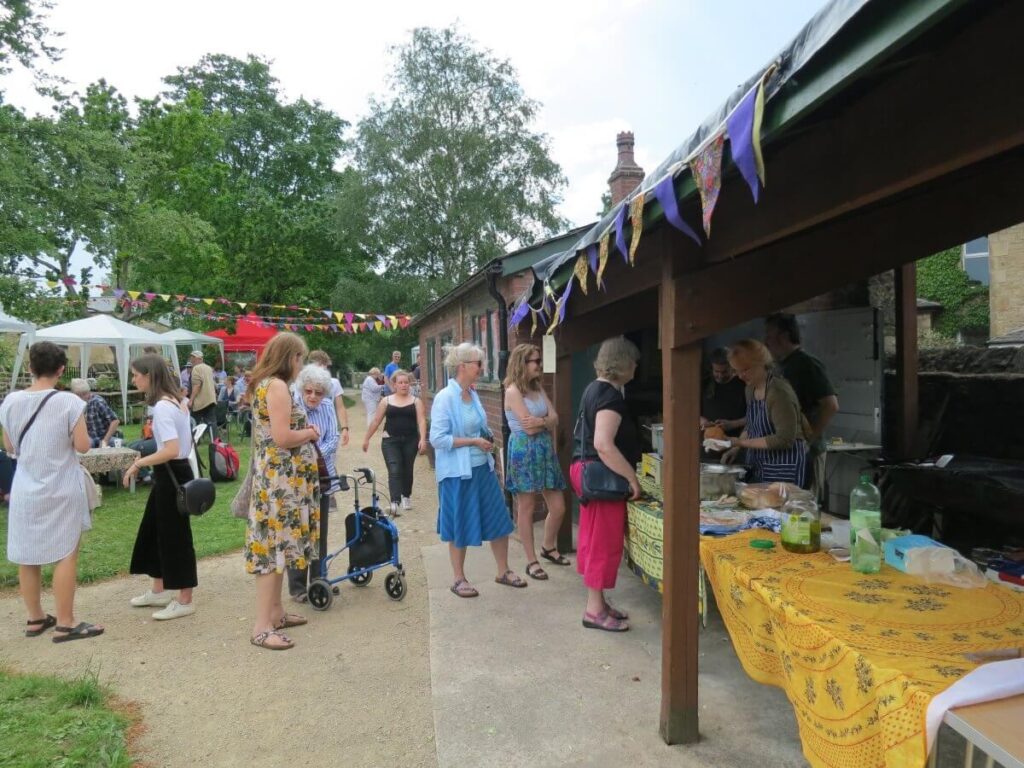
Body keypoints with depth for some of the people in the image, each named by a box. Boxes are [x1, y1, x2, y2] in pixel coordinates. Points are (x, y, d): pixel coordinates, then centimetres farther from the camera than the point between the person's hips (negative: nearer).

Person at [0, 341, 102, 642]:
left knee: (26, 557, 14)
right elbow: (83, 446, -13)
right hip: (61, 490, -5)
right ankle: (65, 624, 5)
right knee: (65, 555, 2)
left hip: (25, 491, 5)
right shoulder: (69, 402, -15)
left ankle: (35, 619, 25)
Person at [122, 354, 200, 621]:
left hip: (172, 475, -11)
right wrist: (147, 459, 16)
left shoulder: (162, 407, -21)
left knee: (175, 535, 0)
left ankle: (185, 601, 13)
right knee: (154, 530, 20)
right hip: (171, 473, 11)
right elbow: (178, 445, 16)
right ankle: (159, 591, 34)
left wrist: (138, 464, -19)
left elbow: (172, 451, -30)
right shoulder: (173, 401, 10)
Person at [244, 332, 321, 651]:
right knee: (274, 545, -7)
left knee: (275, 544, 15)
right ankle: (262, 627, -1)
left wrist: (304, 432, 8)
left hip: (275, 477, 10)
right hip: (280, 479, -10)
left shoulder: (263, 384, 14)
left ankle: (275, 611, 26)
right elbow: (282, 438, -23)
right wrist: (310, 433, -6)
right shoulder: (277, 386, -16)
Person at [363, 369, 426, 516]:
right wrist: (366, 439, 12)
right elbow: (376, 421, 10)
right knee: (394, 470, -13)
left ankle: (406, 496, 36)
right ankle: (394, 503, -21)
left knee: (407, 470, 13)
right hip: (390, 441, -1)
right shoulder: (386, 401, 6)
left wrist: (423, 439, -18)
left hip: (410, 441, 1)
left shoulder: (416, 401, 4)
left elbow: (421, 421, -5)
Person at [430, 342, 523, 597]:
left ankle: (503, 571, 29)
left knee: (499, 520, 12)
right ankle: (459, 580, 24)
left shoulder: (473, 394, 7)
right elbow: (437, 438, -20)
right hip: (458, 472, -7)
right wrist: (473, 441, -18)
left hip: (482, 467, 7)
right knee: (459, 527, 7)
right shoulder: (445, 398, -16)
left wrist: (487, 440, 2)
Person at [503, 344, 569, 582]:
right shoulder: (513, 391, -10)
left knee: (558, 507, 9)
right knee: (526, 508, 4)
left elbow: (555, 419, 4)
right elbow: (529, 428, -16)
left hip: (545, 449, 7)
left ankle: (549, 548, 33)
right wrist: (547, 421, 0)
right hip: (524, 451, -7)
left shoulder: (539, 388, 13)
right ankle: (532, 561, 16)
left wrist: (540, 421, -15)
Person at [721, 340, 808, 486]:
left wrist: (741, 442, -19)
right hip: (757, 465, 8)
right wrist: (736, 448, 5)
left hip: (784, 467, -8)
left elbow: (785, 439, -21)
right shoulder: (751, 389, 6)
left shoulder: (779, 392, -19)